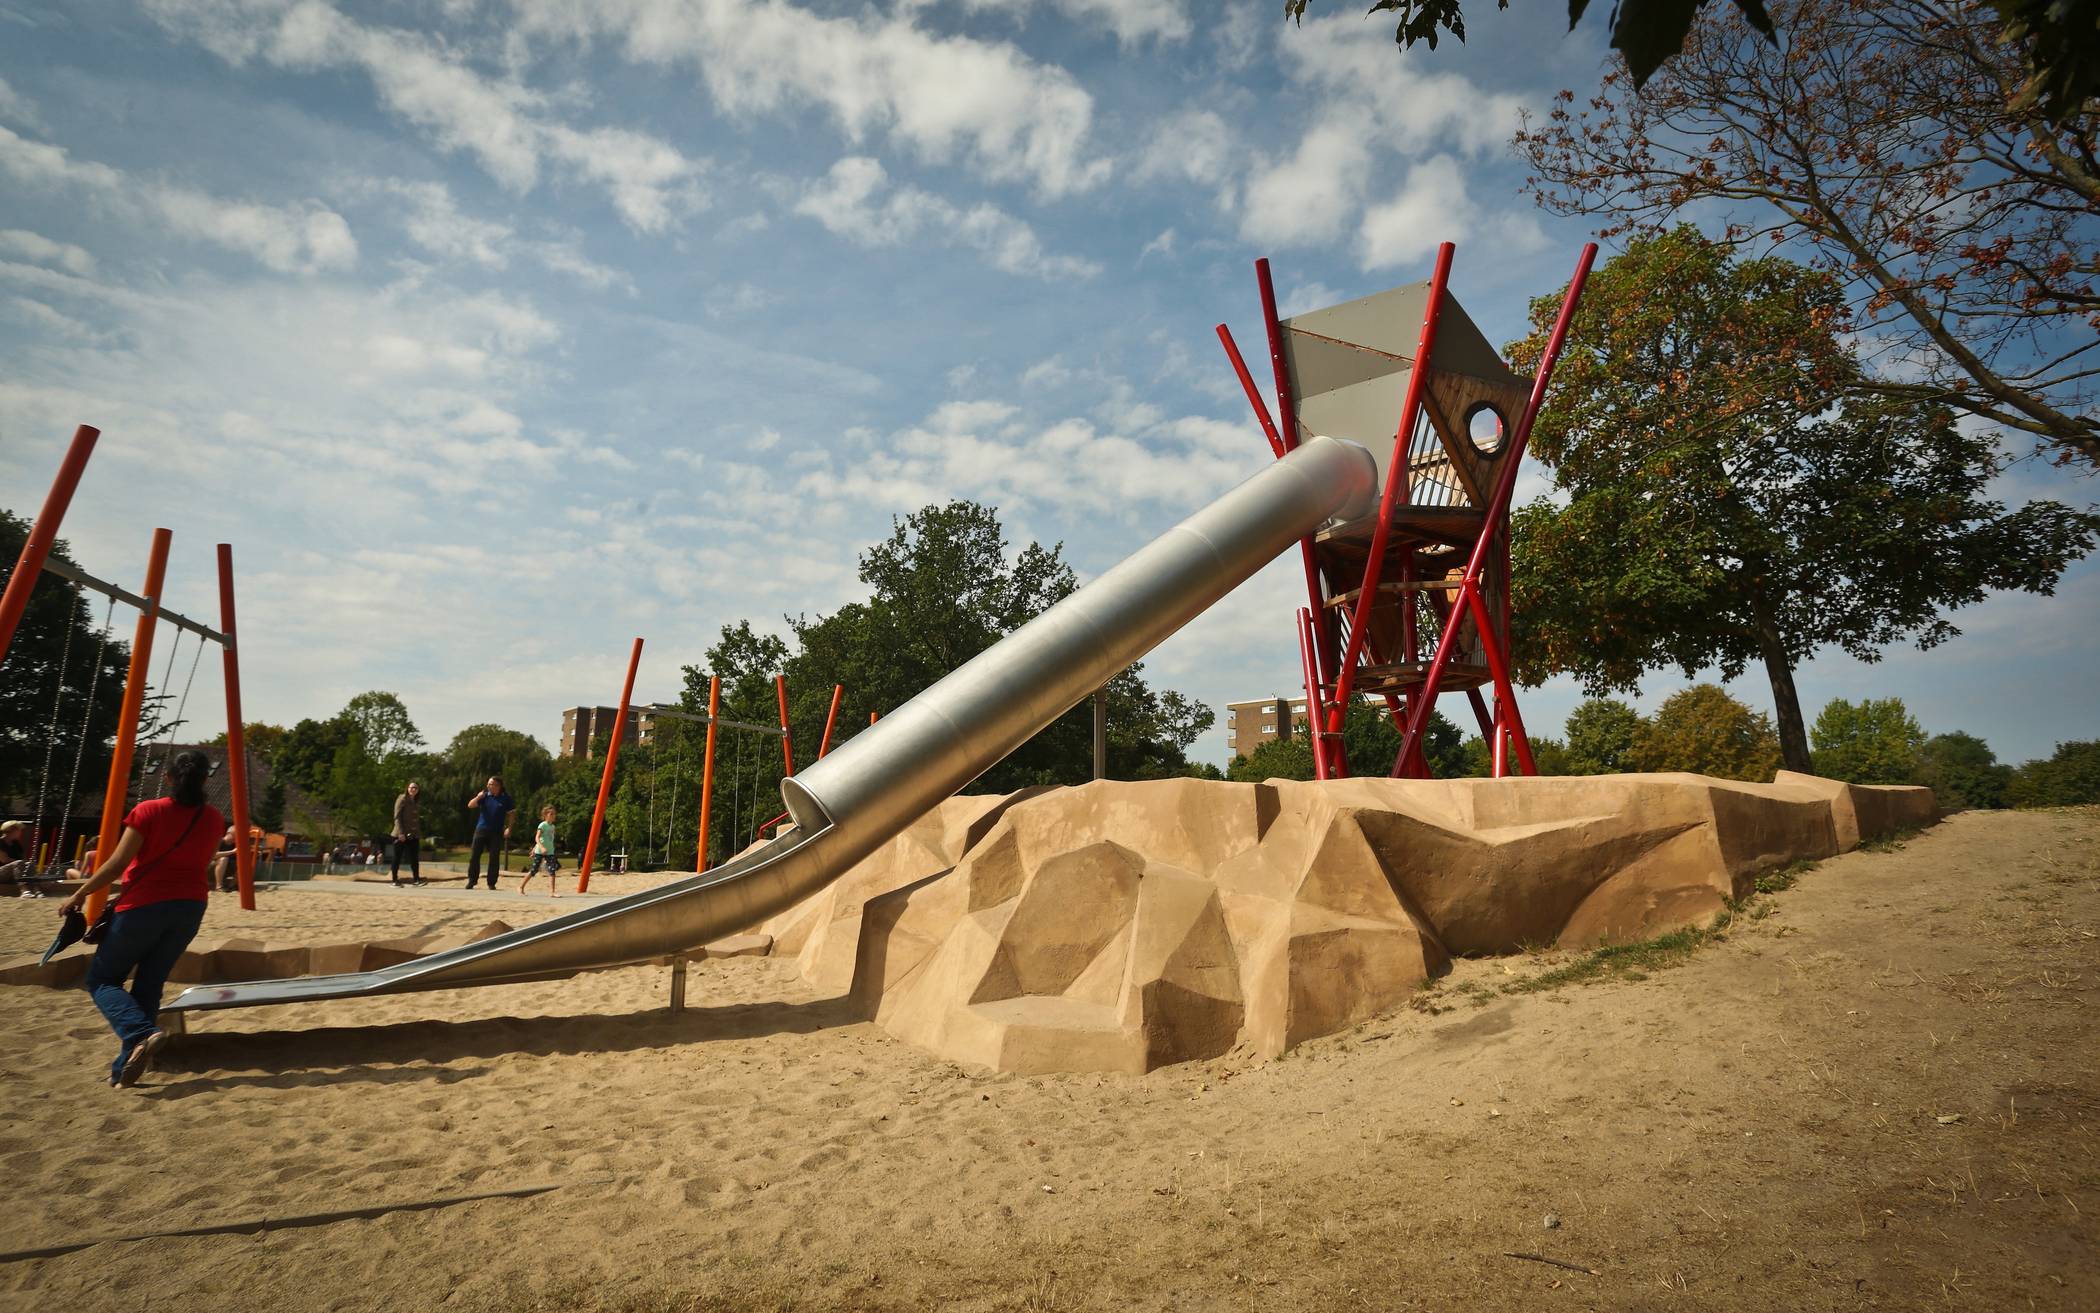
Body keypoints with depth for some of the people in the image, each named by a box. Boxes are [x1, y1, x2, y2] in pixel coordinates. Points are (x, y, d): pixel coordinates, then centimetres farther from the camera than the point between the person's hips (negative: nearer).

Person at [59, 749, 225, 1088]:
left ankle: (141, 1033, -15)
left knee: (102, 979, 10)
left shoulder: (149, 811, -9)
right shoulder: (213, 818, 3)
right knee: (149, 984, 13)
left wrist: (80, 893, 2)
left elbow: (118, 864, -9)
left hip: (143, 905, -4)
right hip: (190, 907, 4)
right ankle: (125, 1067, 10)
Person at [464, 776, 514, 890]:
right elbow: (470, 806, 2)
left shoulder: (505, 798, 0)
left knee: (494, 858, 1)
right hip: (481, 829, 2)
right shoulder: (485, 796, 5)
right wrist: (478, 798, -16)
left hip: (496, 832, -2)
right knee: (474, 855, 1)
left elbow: (510, 814, 1)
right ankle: (471, 880, 14)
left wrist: (508, 828, -9)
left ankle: (491, 883, 9)